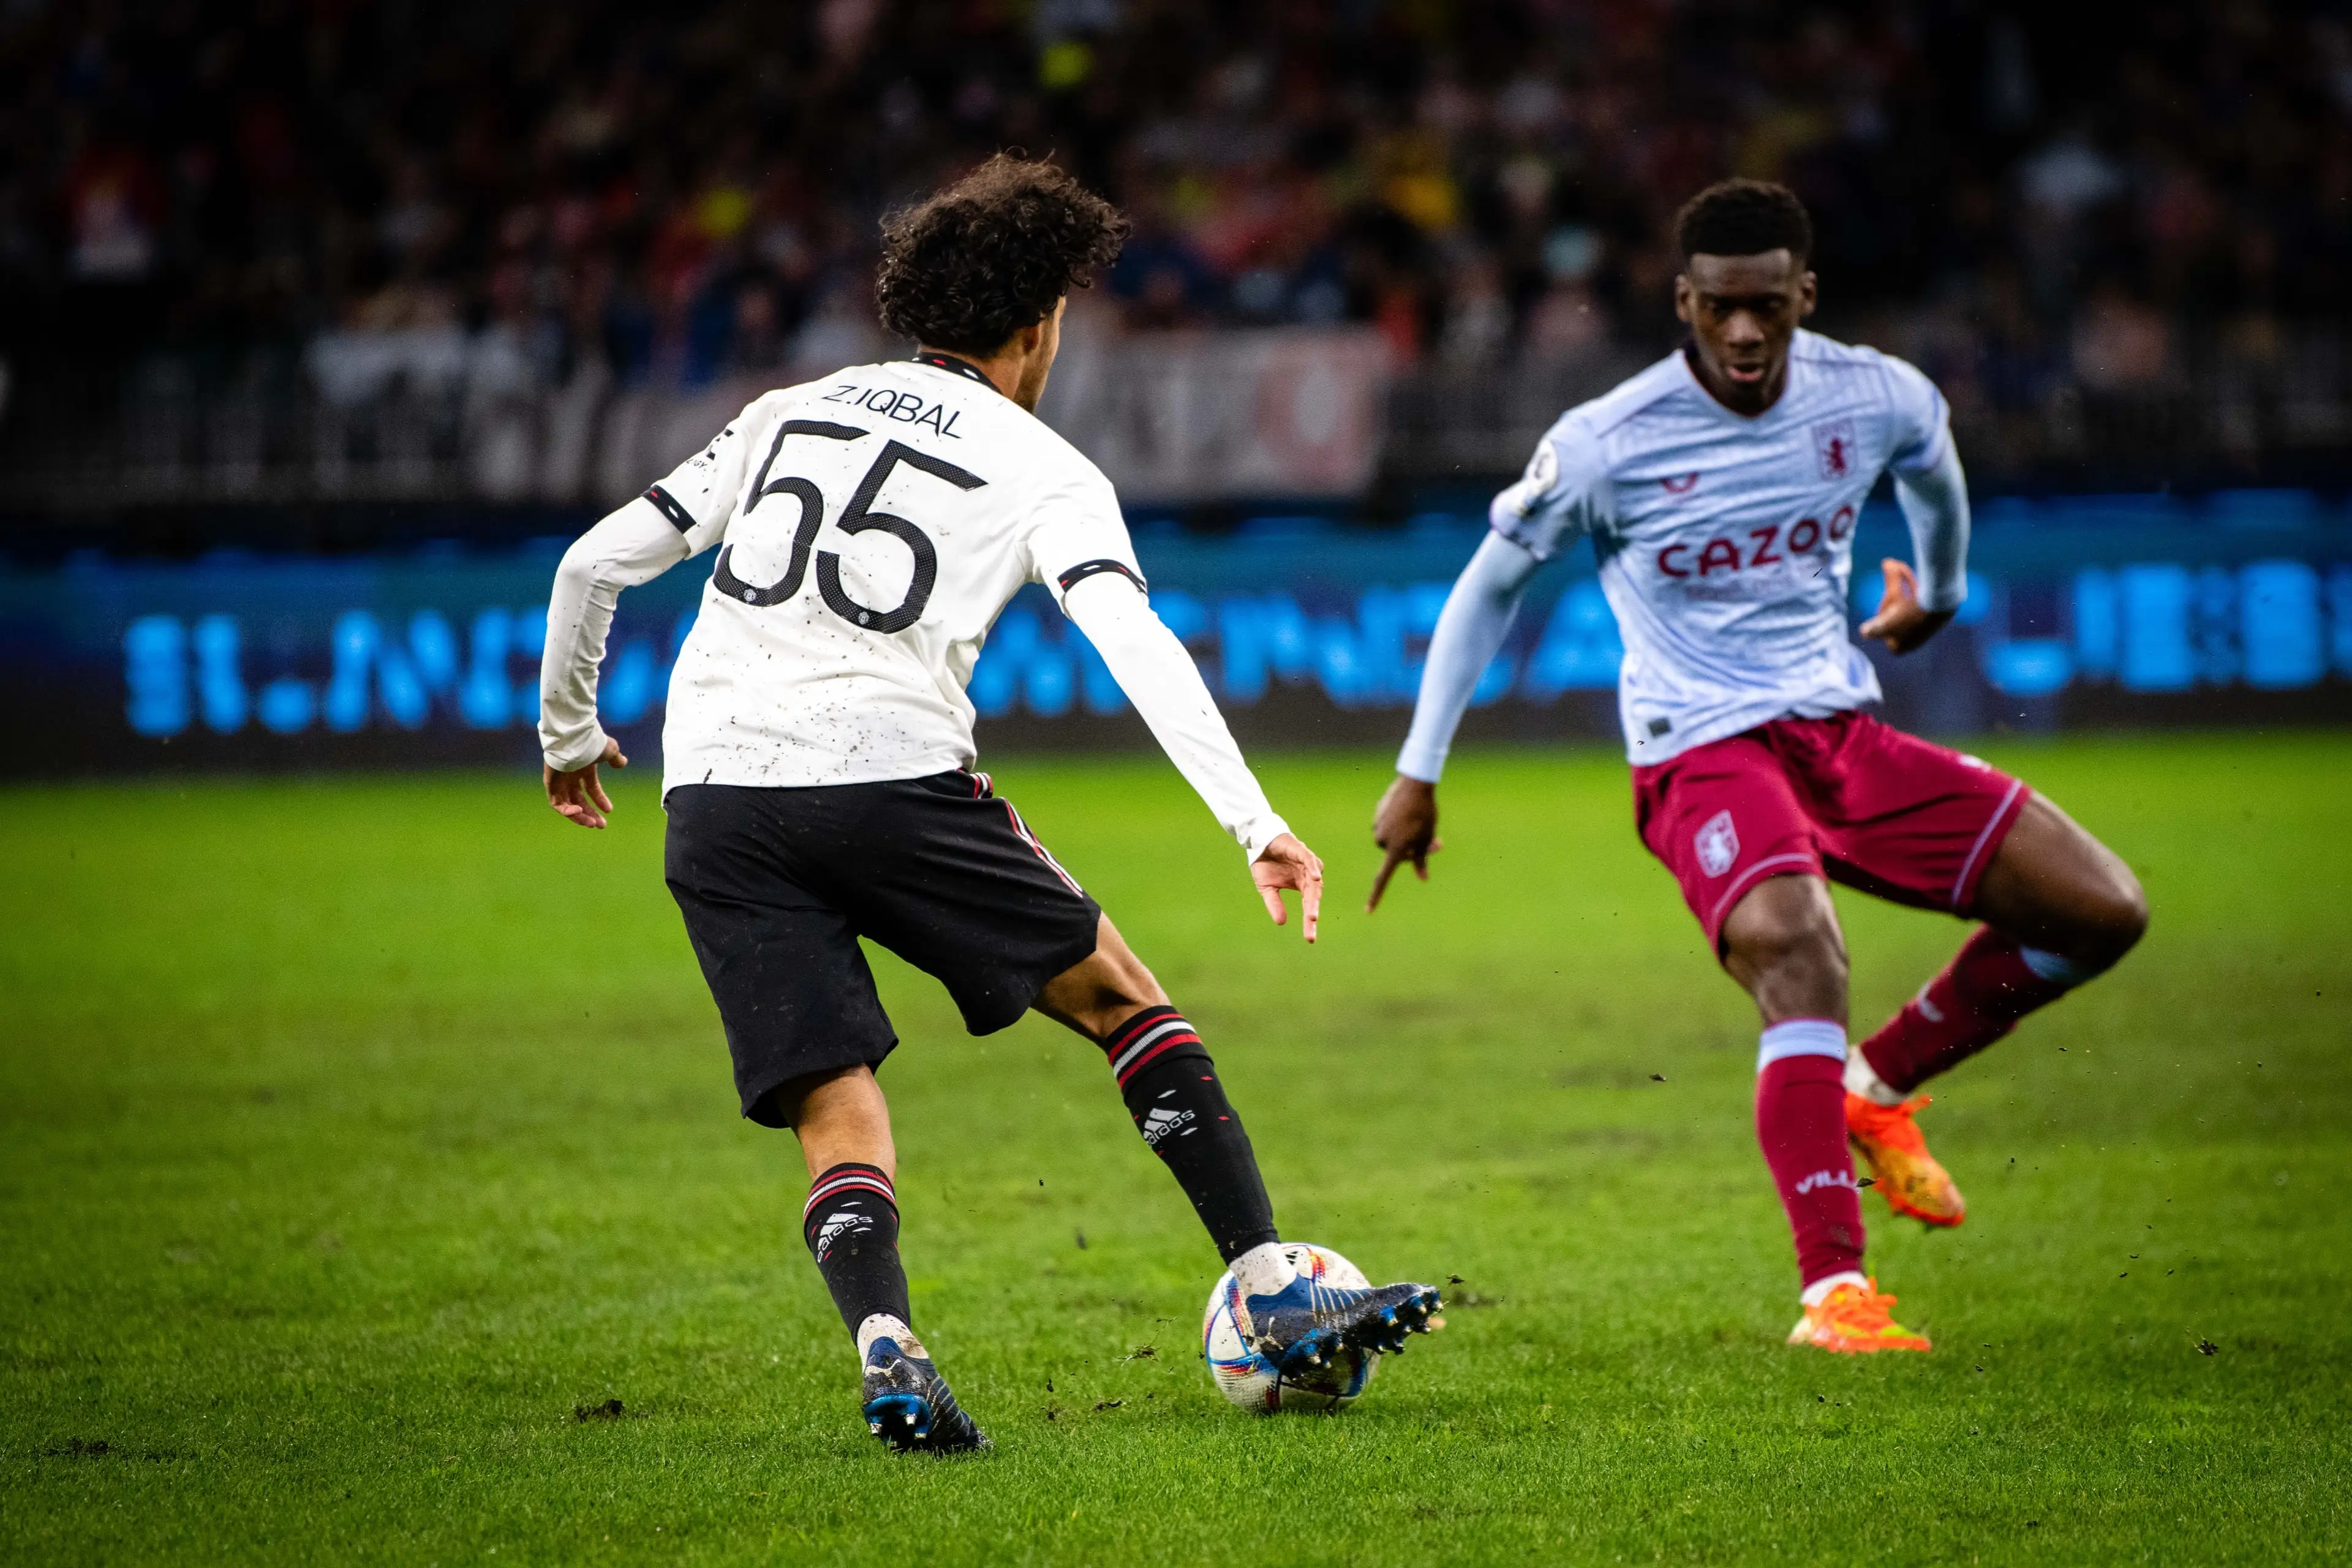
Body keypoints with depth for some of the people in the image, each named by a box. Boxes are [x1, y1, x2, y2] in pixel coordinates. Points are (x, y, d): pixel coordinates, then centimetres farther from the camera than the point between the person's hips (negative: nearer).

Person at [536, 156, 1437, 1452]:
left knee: (836, 1115, 5)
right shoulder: (1045, 473, 9)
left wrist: (569, 734, 34)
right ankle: (1277, 1304, 8)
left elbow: (593, 565, 19)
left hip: (712, 797, 4)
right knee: (1124, 1001, 12)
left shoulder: (788, 413, 22)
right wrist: (1255, 823, -15)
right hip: (892, 776, -3)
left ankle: (886, 1354, -22)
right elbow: (1137, 647, -8)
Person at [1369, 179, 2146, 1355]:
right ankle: (1833, 1292, -40)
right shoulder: (1606, 445, -13)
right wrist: (1418, 775, 6)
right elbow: (1490, 585, 2)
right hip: (1702, 756, -5)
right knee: (1795, 947, -36)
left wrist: (1937, 592, 41)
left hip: (1844, 734, 6)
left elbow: (1933, 468, 24)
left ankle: (1880, 1087, 17)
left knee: (2103, 912, -4)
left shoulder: (1879, 401, -2)